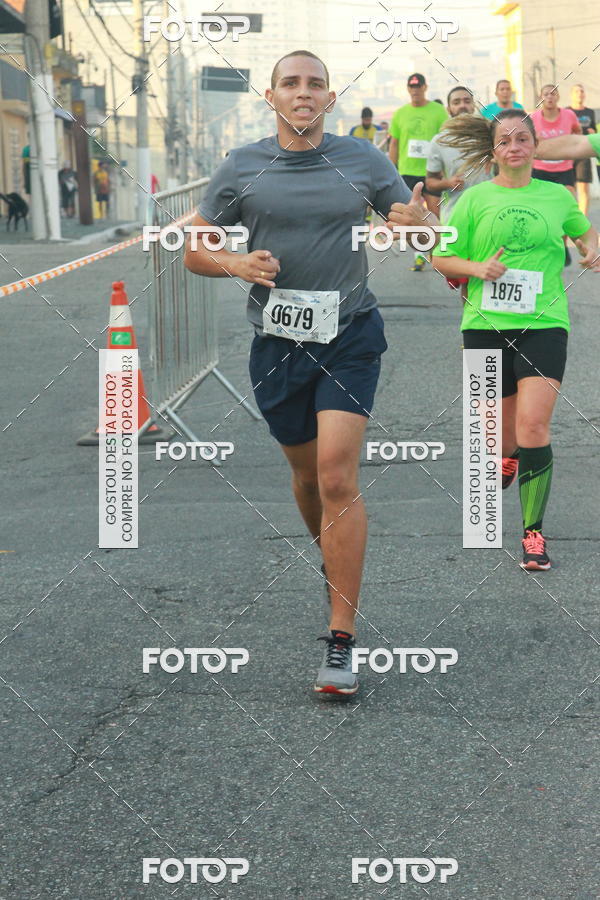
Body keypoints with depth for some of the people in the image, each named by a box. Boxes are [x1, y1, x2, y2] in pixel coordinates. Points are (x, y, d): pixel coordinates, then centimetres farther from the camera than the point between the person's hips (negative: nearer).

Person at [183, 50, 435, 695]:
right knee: (306, 472, 15)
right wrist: (236, 263, -13)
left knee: (337, 478, -14)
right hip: (276, 343, 2)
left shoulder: (364, 161, 2)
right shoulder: (241, 168, 3)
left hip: (350, 337, -2)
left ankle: (341, 641, -14)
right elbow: (194, 250, 9)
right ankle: (331, 565, 46)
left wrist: (414, 224, -17)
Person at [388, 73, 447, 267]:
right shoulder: (400, 113, 8)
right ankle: (418, 255, 7)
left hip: (432, 171, -2)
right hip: (407, 170, 2)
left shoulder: (438, 111, 2)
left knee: (435, 211, -1)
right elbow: (394, 143, 13)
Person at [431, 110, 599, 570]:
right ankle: (508, 461, 46)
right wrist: (478, 267, -11)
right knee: (504, 433, 7)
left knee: (533, 426, -16)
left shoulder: (558, 196, 8)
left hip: (543, 325, 0)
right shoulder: (475, 199, 4)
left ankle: (534, 532, -8)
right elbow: (441, 258, 7)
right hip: (486, 325, 1)